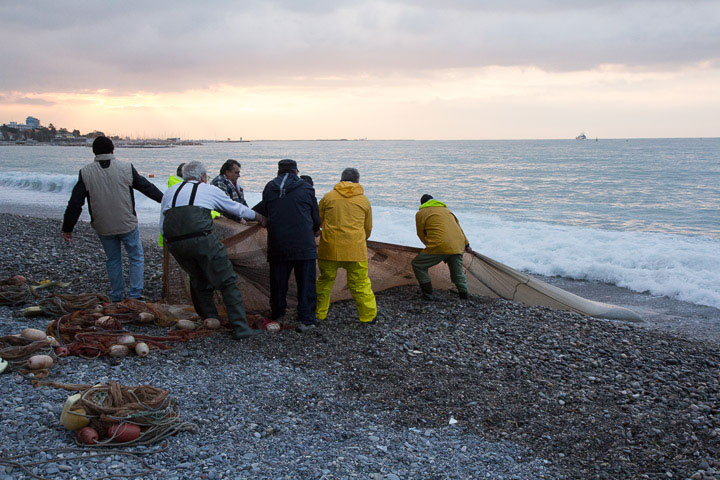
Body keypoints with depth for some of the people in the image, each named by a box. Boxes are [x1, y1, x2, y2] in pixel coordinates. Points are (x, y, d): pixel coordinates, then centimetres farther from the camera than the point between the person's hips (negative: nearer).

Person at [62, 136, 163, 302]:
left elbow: (75, 203, -3)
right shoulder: (126, 168, -6)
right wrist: (164, 198, 23)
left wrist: (67, 228, 5)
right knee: (136, 258, 13)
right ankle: (135, 295, 8)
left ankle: (116, 298, 22)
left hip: (104, 228, 2)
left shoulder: (85, 172, -4)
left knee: (113, 260, 17)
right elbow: (146, 187, 6)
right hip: (127, 225, -2)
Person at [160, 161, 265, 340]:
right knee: (227, 282, 1)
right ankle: (240, 327, -3)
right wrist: (259, 217, 43)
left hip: (175, 244, 4)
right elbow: (237, 208, 28)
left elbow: (162, 226, 21)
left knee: (199, 281, 21)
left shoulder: (170, 192, 23)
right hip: (203, 240, -4)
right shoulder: (209, 190, 15)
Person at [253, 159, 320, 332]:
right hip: (304, 245, -2)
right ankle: (306, 320, -2)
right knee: (305, 282, 2)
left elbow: (262, 212, 14)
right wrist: (313, 231, 30)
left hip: (277, 245, 3)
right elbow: (316, 219, 10)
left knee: (278, 281, 15)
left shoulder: (269, 188, 6)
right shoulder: (306, 189, 1)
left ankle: (276, 313, 30)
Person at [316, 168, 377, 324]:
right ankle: (369, 315, 12)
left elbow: (318, 221, 15)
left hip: (330, 248, 1)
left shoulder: (328, 197, 4)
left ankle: (318, 313, 21)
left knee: (325, 281, 14)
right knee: (360, 283, 7)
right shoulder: (363, 200, 6)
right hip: (355, 249, 0)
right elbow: (368, 228, 16)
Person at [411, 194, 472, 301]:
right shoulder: (446, 209, 27)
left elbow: (421, 235, 14)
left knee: (418, 265, 11)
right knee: (458, 274, 22)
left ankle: (428, 295, 6)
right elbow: (458, 227, 30)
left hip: (440, 246, -6)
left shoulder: (420, 213, 10)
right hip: (458, 246, 6)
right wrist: (466, 245, 39)